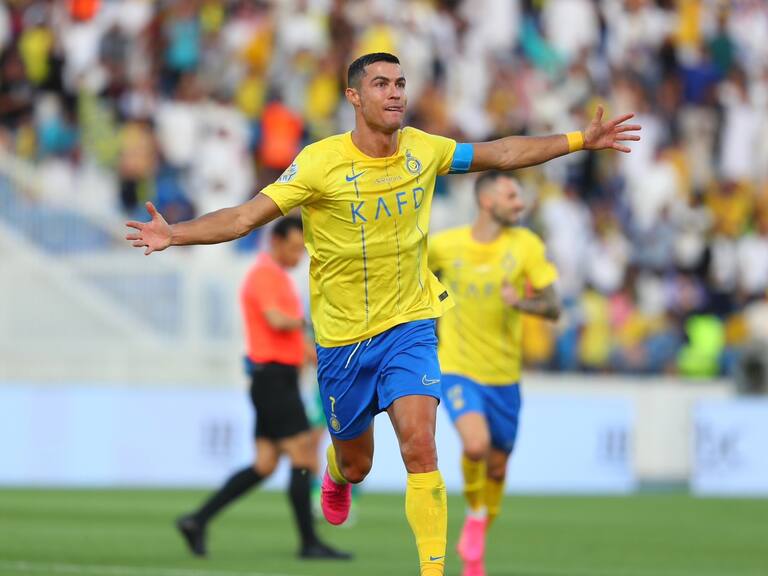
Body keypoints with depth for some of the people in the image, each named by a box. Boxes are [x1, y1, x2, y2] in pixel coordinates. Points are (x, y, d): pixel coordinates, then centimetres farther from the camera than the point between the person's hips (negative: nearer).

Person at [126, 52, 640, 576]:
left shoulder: (422, 149, -5)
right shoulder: (321, 162, -17)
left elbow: (501, 154, 10)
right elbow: (247, 216, -20)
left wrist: (581, 140, 8)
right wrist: (175, 234, -35)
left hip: (409, 326, 1)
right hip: (342, 338, -1)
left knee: (420, 449, -19)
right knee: (356, 465, 14)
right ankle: (336, 478, 53)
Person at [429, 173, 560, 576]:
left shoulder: (526, 245, -5)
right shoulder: (444, 245, -6)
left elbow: (553, 309, -7)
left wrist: (521, 303, -27)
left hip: (504, 375, 2)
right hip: (459, 370, -2)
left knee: (497, 468, 11)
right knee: (476, 444, -27)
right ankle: (474, 515, 2)